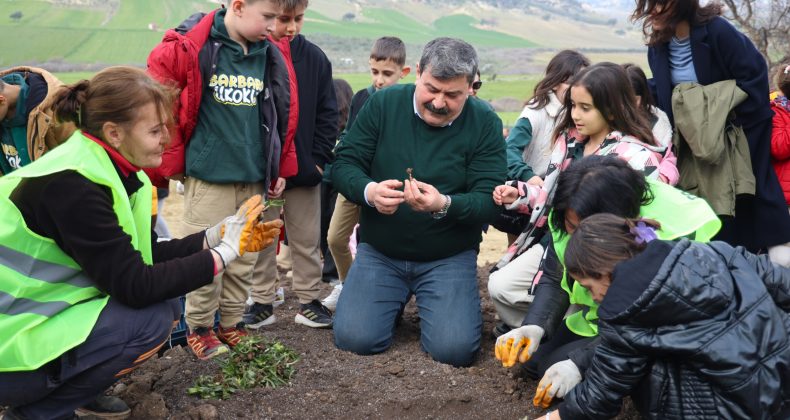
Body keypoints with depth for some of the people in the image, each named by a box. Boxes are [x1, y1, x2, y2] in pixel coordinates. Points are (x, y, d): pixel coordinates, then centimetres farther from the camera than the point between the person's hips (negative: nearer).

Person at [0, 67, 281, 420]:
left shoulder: (105, 169, 0)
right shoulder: (72, 186, -27)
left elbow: (145, 256, 4)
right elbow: (135, 286, -27)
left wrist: (215, 237, -6)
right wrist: (226, 252, -21)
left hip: (48, 313, 9)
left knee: (165, 304, 2)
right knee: (152, 321, -19)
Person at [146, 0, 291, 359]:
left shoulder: (269, 57, 4)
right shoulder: (189, 49, -10)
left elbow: (280, 115, 13)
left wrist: (277, 169, 13)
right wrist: (173, 162, -1)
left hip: (253, 179, 5)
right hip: (208, 177, -5)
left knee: (245, 259, 13)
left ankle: (231, 324, 30)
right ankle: (199, 328, 24)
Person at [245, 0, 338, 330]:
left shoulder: (314, 58, 0)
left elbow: (328, 113, 4)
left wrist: (319, 159, -3)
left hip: (304, 169, 2)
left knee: (307, 239, 11)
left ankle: (308, 301, 24)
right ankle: (262, 302, 24)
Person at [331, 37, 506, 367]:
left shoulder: (485, 124, -8)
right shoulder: (383, 104, -4)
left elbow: (489, 200, -13)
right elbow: (343, 165, -4)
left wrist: (445, 205, -35)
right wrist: (368, 191, -27)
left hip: (450, 258, -1)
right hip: (379, 253, 1)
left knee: (454, 350, -16)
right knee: (354, 339, -14)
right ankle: (396, 300, 20)